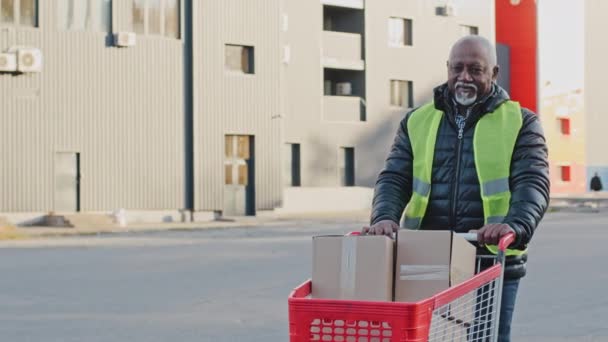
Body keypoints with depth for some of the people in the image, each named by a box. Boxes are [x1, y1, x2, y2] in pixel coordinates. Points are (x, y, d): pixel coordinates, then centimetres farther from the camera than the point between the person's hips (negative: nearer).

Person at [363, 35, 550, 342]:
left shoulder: (520, 124, 5)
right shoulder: (417, 122, 13)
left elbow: (533, 184, -7)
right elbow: (394, 178, 6)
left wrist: (515, 226, -28)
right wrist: (385, 217, -17)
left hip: (492, 262, -2)